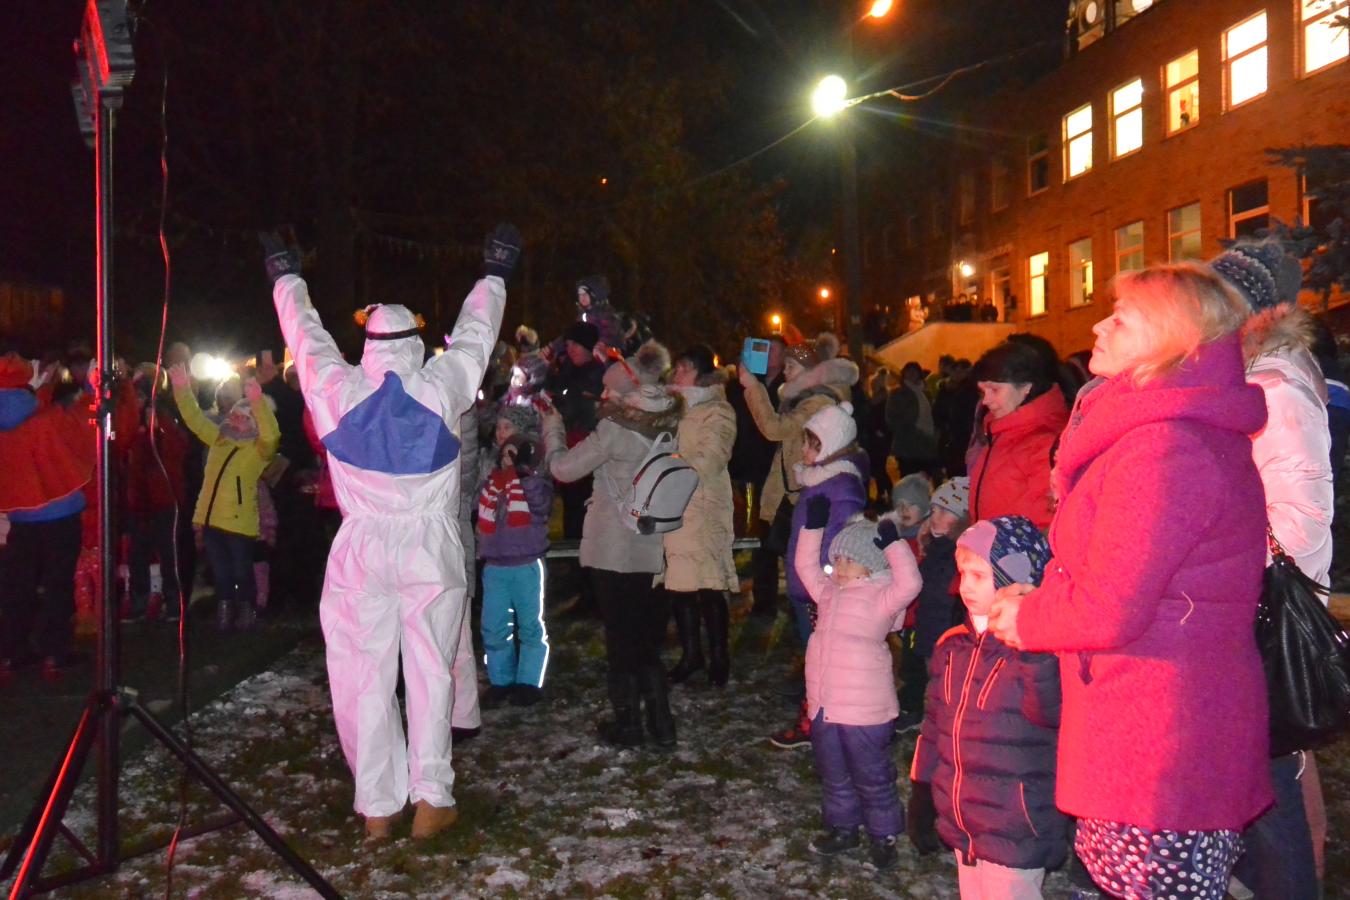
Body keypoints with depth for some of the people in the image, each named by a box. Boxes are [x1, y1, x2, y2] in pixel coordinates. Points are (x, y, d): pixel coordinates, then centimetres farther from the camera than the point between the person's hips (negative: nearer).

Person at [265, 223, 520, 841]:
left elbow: (306, 334, 12)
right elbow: (473, 336, 10)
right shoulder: (442, 390, -7)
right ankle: (430, 799, 9)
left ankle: (377, 807, 14)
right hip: (432, 552, 0)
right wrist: (494, 275, 27)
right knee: (430, 673, 8)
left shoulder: (337, 392, -5)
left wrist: (288, 278, 31)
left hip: (362, 552, 1)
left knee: (365, 675, 8)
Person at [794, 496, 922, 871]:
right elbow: (805, 565, 22)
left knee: (872, 776, 7)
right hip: (824, 705, 7)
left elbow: (909, 584, -28)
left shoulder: (881, 596, -11)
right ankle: (842, 827, 37)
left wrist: (894, 543, -26)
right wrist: (814, 526, 13)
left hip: (864, 708, -7)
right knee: (833, 774, 20)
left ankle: (884, 836, 22)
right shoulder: (830, 592, 12)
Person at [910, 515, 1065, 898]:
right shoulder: (953, 646, 5)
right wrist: (921, 795, 16)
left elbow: (1049, 710, -33)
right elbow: (935, 722, 14)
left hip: (1015, 837, -7)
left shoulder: (1041, 652, -16)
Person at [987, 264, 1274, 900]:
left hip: (1154, 748, -10)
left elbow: (1108, 612, -22)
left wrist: (1025, 618, -3)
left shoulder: (1159, 447, -20)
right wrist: (1041, 599, 7)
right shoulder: (1203, 435, 15)